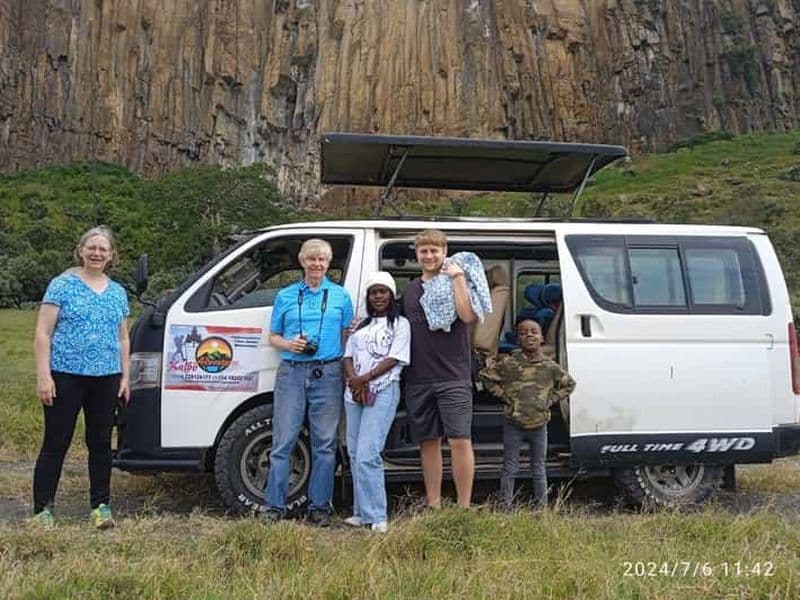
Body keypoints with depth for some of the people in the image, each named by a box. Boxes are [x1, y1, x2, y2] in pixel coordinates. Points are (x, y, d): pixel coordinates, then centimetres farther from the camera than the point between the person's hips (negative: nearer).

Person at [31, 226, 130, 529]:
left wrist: (124, 377, 12)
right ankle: (42, 510, 8)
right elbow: (43, 333, -6)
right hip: (66, 376, -4)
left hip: (106, 379, 5)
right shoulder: (62, 285, -2)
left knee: (101, 443, 10)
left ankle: (101, 506, 20)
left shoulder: (118, 293, 13)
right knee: (56, 443, 0)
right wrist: (43, 375, -13)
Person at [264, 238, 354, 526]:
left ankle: (320, 507, 12)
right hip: (291, 373, 0)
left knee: (325, 443, 3)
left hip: (328, 374, 0)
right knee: (283, 442, -1)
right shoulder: (285, 296, 12)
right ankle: (274, 506, 6)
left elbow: (347, 338, 10)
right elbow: (273, 336, 15)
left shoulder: (340, 296, 10)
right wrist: (289, 344, -7)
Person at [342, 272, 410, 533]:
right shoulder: (361, 325, 20)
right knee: (355, 455, 6)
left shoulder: (400, 324, 4)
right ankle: (362, 513, 14)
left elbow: (394, 359, -6)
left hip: (383, 391, -6)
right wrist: (353, 379, -7)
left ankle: (376, 516, -13)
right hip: (354, 393, 6)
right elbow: (348, 356, 13)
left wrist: (365, 378, -15)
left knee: (367, 455, -17)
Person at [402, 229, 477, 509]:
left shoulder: (456, 281, 0)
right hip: (418, 378, 5)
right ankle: (433, 504, 18)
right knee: (428, 441, 10)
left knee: (460, 441, -8)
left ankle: (464, 506, -1)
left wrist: (457, 277, -16)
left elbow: (468, 315, -17)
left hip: (453, 377, -5)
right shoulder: (409, 289, 16)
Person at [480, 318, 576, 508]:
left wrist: (551, 399, 2)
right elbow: (487, 377, 5)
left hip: (539, 425, 2)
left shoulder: (550, 367, -1)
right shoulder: (508, 363, -7)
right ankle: (506, 505, 12)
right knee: (510, 468, 5)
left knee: (538, 468, 13)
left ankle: (542, 505, 22)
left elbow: (569, 384, 14)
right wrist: (503, 396, -3)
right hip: (513, 424, -2)